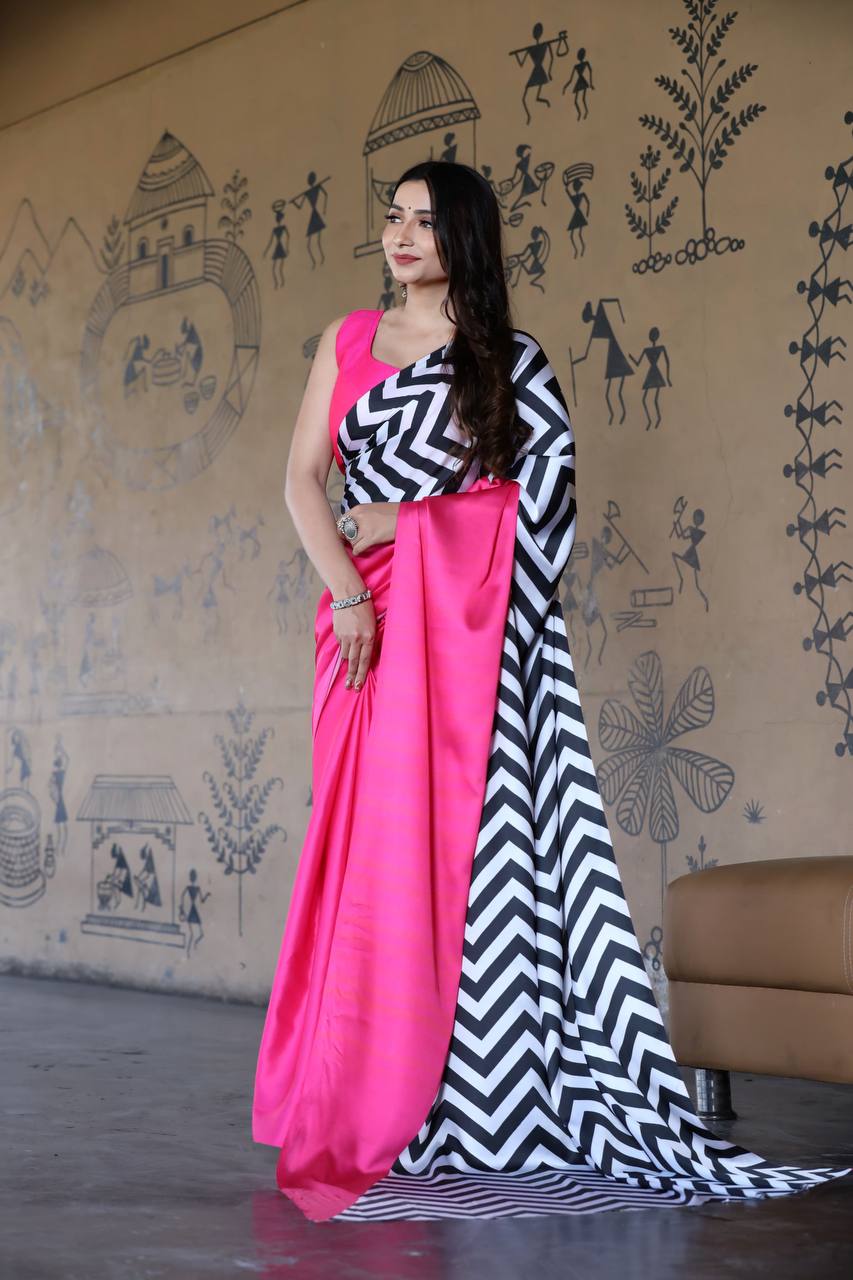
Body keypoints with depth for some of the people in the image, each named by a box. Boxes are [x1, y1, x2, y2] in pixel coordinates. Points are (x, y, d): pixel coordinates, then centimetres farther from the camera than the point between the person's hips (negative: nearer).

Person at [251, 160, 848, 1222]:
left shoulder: (511, 360, 9)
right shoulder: (348, 341, 17)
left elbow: (545, 495, -3)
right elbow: (302, 477, 8)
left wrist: (403, 519, -6)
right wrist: (345, 587, -8)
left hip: (468, 618, -2)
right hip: (369, 616, 3)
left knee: (456, 838, -8)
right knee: (366, 843, -3)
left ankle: (453, 1105, -4)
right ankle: (358, 1106, 2)